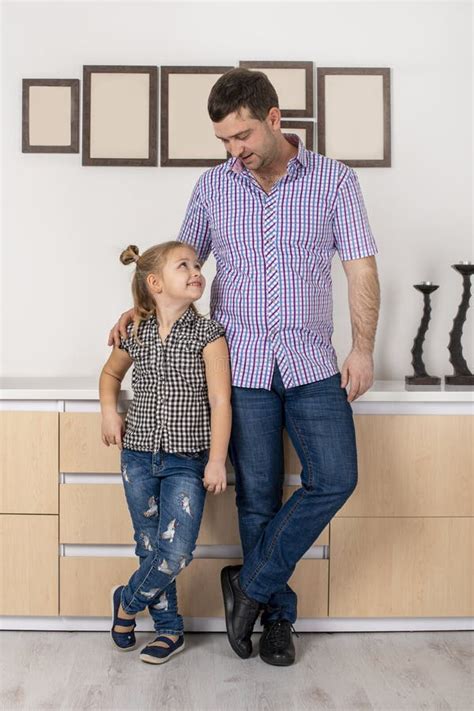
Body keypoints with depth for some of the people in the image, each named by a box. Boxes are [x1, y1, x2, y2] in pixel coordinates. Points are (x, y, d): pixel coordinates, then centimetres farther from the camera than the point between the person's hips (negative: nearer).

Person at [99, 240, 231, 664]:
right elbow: (110, 374, 23)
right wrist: (109, 410, 5)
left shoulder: (207, 334, -7)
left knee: (176, 553, -8)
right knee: (151, 548, 10)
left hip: (187, 460, -3)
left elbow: (220, 400, -9)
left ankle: (127, 602, 21)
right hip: (138, 457, 3)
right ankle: (170, 629, 28)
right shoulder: (135, 334, 3)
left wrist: (217, 460, -13)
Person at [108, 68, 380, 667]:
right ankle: (277, 613, 21)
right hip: (241, 364, 1)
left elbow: (360, 266, -1)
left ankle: (250, 584, 9)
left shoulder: (334, 180, 1)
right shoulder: (213, 186, 7)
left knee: (334, 479, -9)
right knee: (257, 496, 4)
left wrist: (362, 348, -8)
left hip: (312, 364, 0)